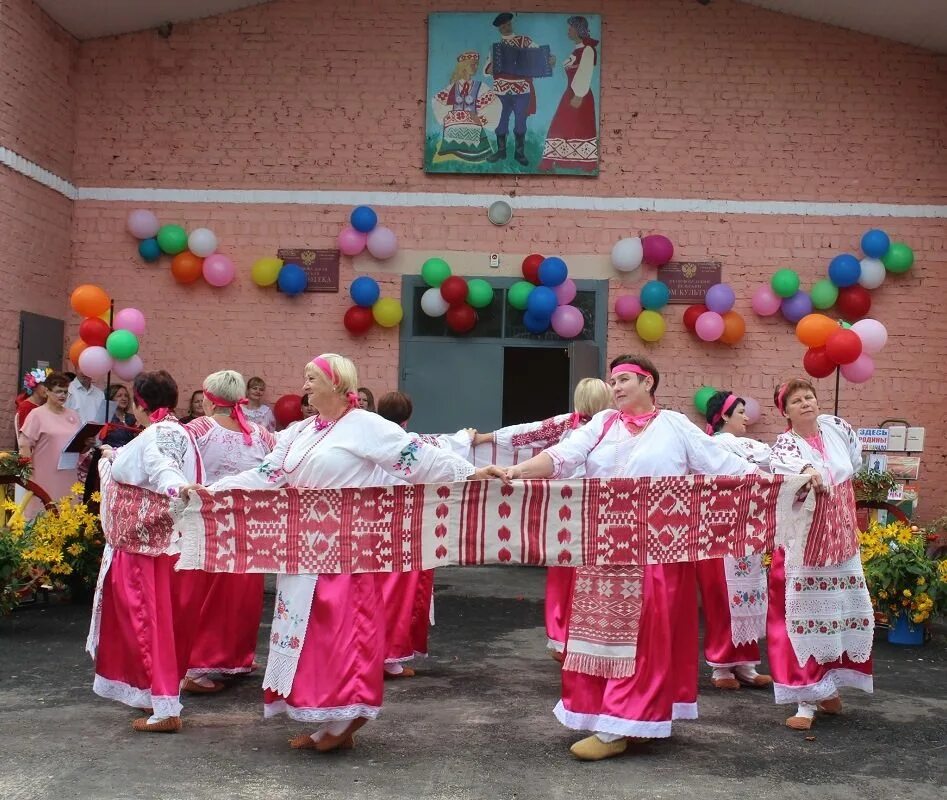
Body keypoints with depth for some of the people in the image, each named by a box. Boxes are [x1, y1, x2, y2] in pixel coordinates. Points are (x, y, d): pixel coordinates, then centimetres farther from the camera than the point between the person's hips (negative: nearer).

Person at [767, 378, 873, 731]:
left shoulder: (835, 427, 3)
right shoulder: (785, 443, -11)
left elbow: (855, 457, 25)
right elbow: (784, 462, -37)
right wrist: (809, 470, -58)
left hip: (841, 540, 5)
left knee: (843, 613, 10)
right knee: (805, 613, -6)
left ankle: (829, 687, 28)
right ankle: (806, 700, -4)